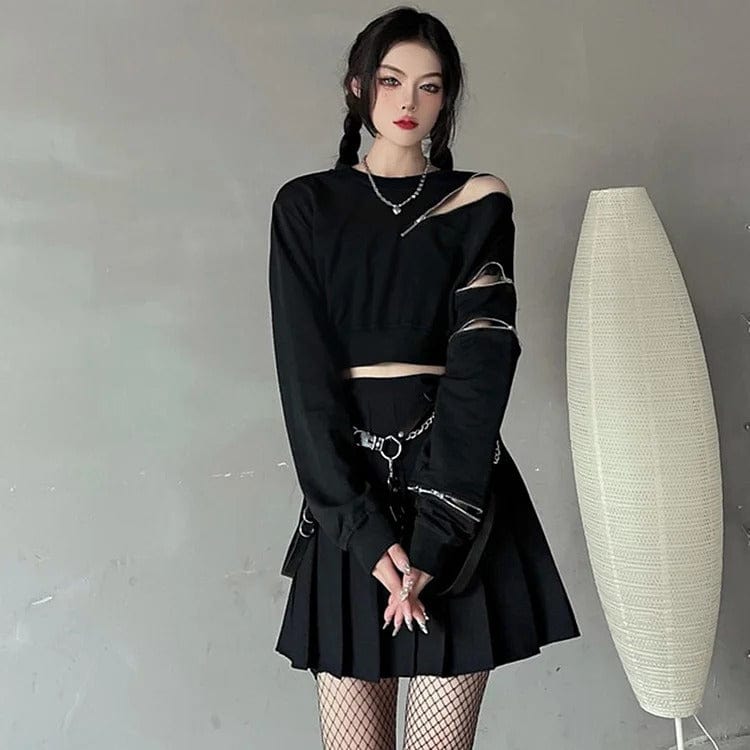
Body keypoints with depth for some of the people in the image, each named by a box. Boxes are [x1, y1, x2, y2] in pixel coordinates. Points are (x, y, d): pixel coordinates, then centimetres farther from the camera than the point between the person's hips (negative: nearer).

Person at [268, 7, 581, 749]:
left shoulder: (478, 204, 6)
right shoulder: (307, 205, 5)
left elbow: (481, 367, -5)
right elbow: (306, 375, -4)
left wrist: (435, 535, -14)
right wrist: (367, 531, -13)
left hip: (460, 488, 0)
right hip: (346, 490, 0)